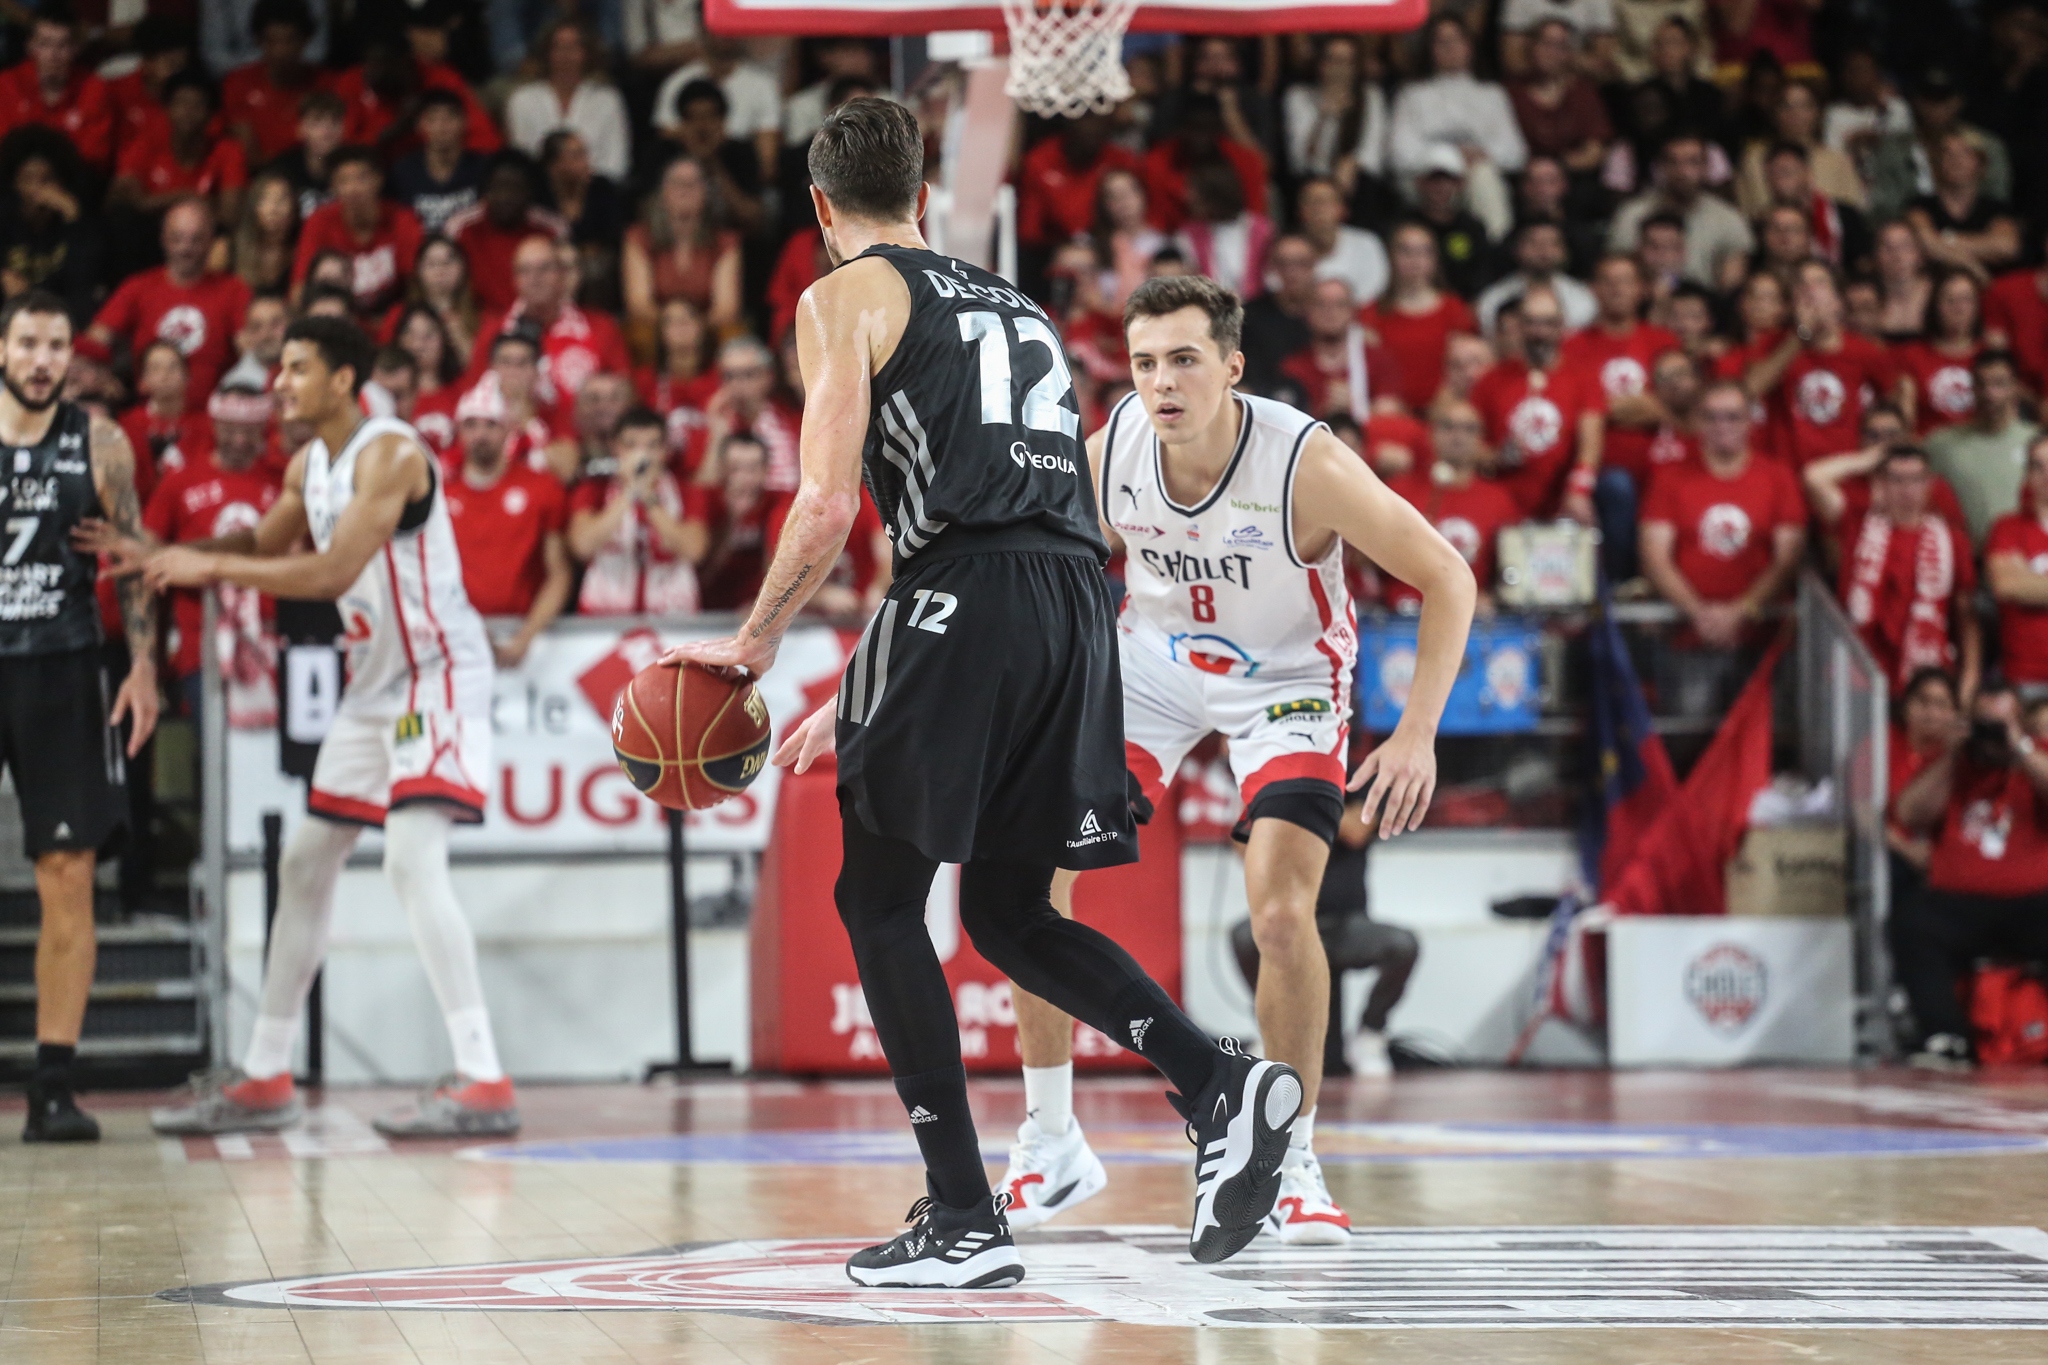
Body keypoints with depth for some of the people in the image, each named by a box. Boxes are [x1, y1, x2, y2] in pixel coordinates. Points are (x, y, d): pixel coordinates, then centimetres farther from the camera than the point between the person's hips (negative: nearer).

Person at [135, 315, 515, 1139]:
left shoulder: (391, 454, -18)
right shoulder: (309, 466, 10)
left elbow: (334, 573, -27)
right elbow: (263, 544, 27)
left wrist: (210, 567, -22)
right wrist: (162, 555, 13)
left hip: (438, 675, -10)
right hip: (377, 682, 10)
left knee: (412, 859, -22)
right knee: (305, 863, 12)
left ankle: (484, 1083, -24)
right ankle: (265, 1079, 22)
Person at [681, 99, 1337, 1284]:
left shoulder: (846, 298, 8)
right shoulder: (1014, 306, 30)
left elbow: (829, 505, -5)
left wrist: (752, 648, 8)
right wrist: (861, 705, 34)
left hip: (965, 600, -7)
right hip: (1080, 606, 7)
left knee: (879, 900, 6)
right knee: (1011, 916, 18)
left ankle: (964, 1220, 0)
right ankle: (1223, 1085, -4)